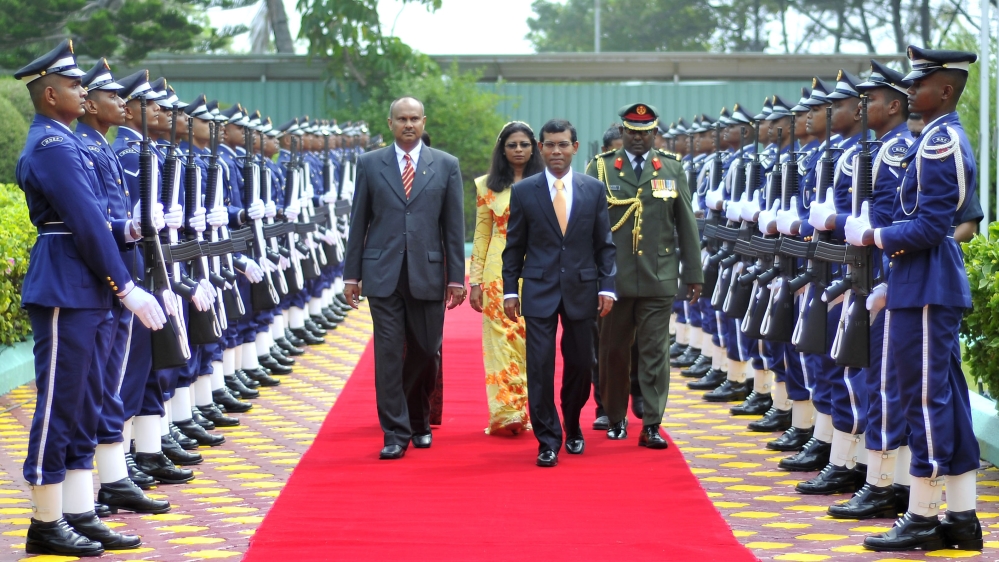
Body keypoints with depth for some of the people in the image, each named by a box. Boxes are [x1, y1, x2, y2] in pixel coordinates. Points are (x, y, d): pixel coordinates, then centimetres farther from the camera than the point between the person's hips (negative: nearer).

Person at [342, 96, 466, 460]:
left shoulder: (446, 165, 6)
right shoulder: (370, 164, 6)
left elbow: (453, 225, 5)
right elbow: (358, 222, 7)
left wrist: (456, 276, 1)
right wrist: (352, 274, 3)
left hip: (427, 273, 1)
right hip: (383, 274, 0)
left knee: (425, 352, 6)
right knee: (388, 353, -3)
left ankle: (418, 421, 28)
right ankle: (395, 433, 1)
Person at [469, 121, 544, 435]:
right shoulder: (487, 186, 7)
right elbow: (481, 236, 8)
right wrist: (475, 282, 4)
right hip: (499, 272, 0)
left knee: (531, 340, 0)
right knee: (501, 339, -4)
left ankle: (526, 410, 7)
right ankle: (505, 412, -5)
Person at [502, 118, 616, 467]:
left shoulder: (594, 190, 3)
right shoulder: (523, 191, 1)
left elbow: (604, 244, 5)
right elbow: (514, 246, 4)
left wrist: (606, 287, -2)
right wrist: (510, 290, 0)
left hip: (581, 289, 1)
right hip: (540, 290, -1)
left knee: (580, 364, 8)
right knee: (540, 366, -6)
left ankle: (572, 427, 32)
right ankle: (548, 440, 3)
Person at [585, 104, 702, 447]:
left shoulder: (672, 170, 7)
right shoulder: (600, 169, 3)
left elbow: (687, 225, 9)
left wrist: (694, 274, 7)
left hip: (659, 278, 0)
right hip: (613, 277, 0)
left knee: (655, 353, -2)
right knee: (613, 352, 8)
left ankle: (651, 425, 0)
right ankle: (616, 418, 23)